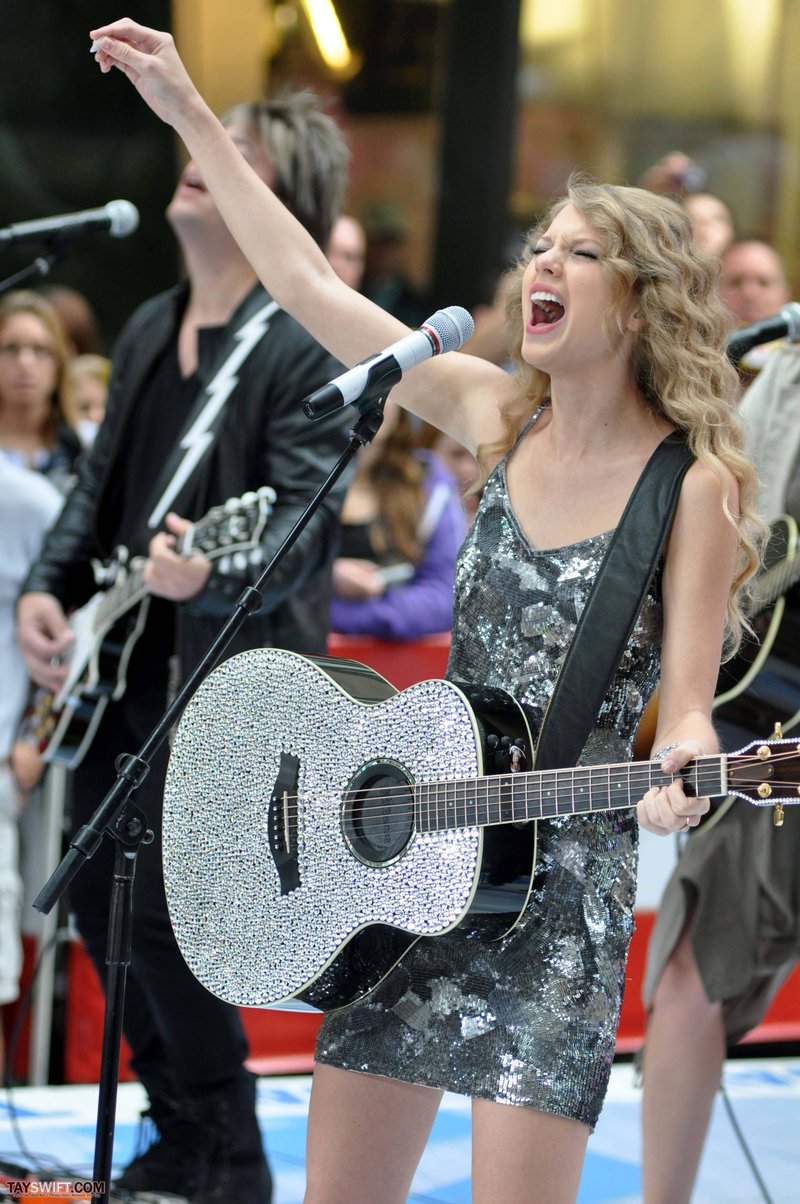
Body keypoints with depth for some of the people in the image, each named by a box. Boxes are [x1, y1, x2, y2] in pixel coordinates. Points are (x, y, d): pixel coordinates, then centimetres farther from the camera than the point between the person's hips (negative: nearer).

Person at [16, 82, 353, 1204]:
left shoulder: (310, 350, -14)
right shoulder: (148, 329, 11)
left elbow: (303, 520, -23)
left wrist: (209, 572, -42)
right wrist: (48, 588, 1)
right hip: (123, 667, 8)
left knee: (159, 907, -10)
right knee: (98, 896, 12)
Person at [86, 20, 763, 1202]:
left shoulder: (695, 483, -8)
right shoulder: (496, 417, 6)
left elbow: (686, 695, -11)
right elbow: (313, 286, 9)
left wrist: (680, 768, -35)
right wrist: (192, 115, 11)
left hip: (561, 879, -5)